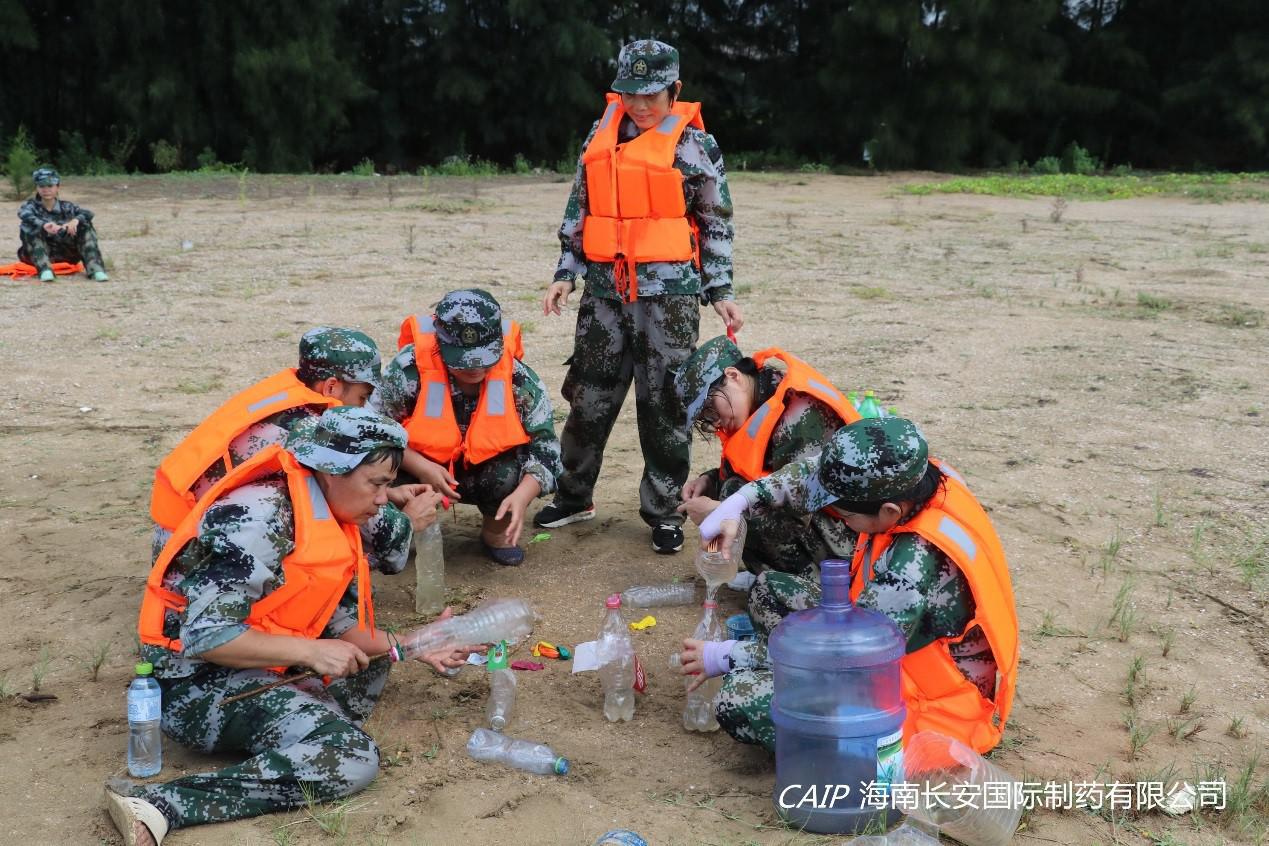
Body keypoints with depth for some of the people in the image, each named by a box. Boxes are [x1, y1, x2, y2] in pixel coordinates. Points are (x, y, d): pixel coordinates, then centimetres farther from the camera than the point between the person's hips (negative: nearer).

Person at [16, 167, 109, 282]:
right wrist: (44, 225, -46)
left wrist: (76, 220, -37)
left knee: (85, 226, -14)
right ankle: (45, 269, -40)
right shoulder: (31, 206, 1)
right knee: (28, 228, -25)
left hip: (65, 254, 1)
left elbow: (87, 213, -12)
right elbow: (25, 215, -24)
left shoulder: (66, 207, 6)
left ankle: (95, 269, -28)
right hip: (40, 253, -1)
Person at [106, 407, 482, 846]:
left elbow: (343, 628, 9)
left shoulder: (331, 520, 7)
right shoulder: (259, 517, -22)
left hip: (259, 670, 10)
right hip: (196, 682, -10)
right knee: (351, 756, -26)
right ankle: (157, 804, -29)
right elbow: (206, 635, -26)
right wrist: (309, 652, -24)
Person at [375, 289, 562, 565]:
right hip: (419, 467, 0)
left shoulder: (519, 378, -18)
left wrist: (521, 496, -33)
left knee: (511, 474, -31)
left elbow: (544, 446, -15)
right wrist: (421, 468, -28)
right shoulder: (410, 369, -23)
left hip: (487, 468, 1)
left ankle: (496, 532, 5)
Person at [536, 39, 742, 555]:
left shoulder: (695, 145, -1)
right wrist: (566, 272, 10)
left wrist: (720, 291, -1)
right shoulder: (601, 135, 10)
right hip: (606, 288, 4)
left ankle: (664, 512, 14)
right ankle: (574, 497, 26)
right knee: (588, 396, 10)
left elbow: (716, 223, 3)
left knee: (664, 405, 1)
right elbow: (579, 208, 16)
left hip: (669, 290, -3)